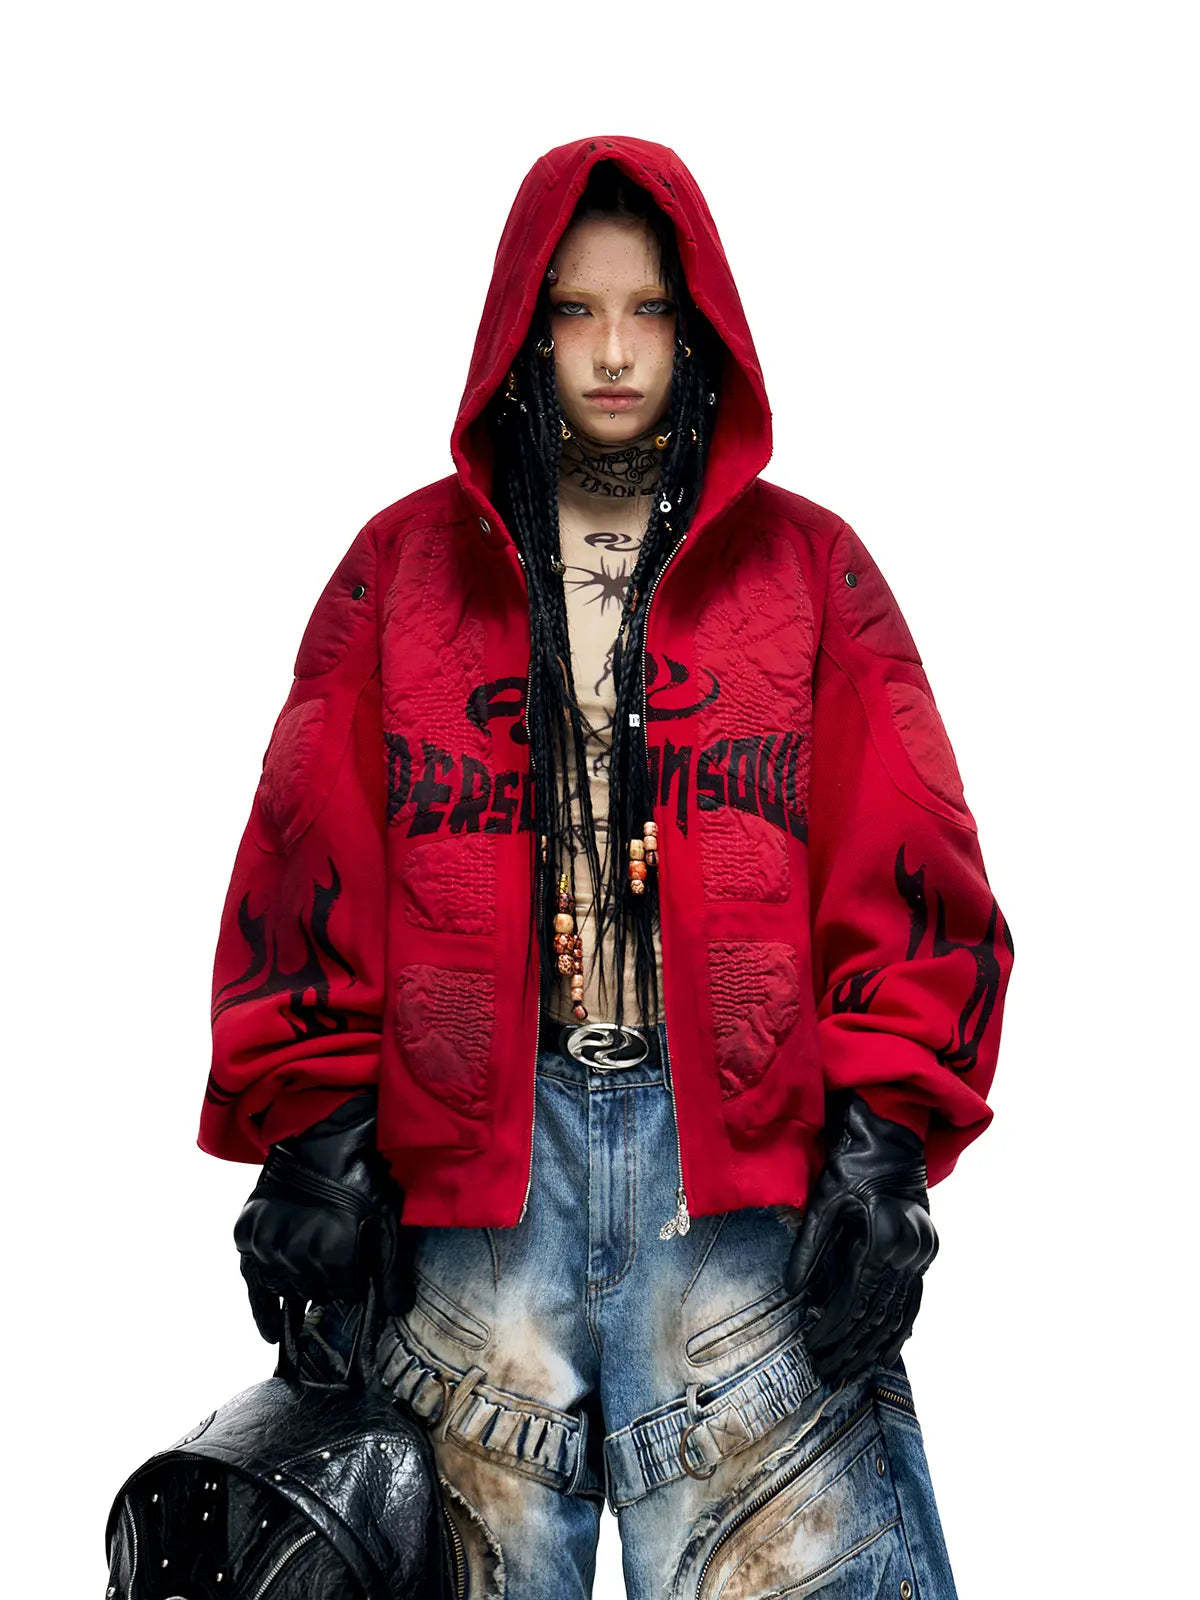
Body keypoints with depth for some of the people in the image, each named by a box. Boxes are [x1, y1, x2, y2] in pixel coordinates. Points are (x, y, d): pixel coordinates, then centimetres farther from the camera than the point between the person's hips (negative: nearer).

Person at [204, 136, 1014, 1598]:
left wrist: (880, 1145, -5)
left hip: (739, 1152, 0)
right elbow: (309, 866, 7)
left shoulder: (808, 566, 11)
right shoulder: (406, 564, 12)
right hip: (470, 1156, 1)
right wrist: (314, 1134, -1)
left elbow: (905, 874, 5)